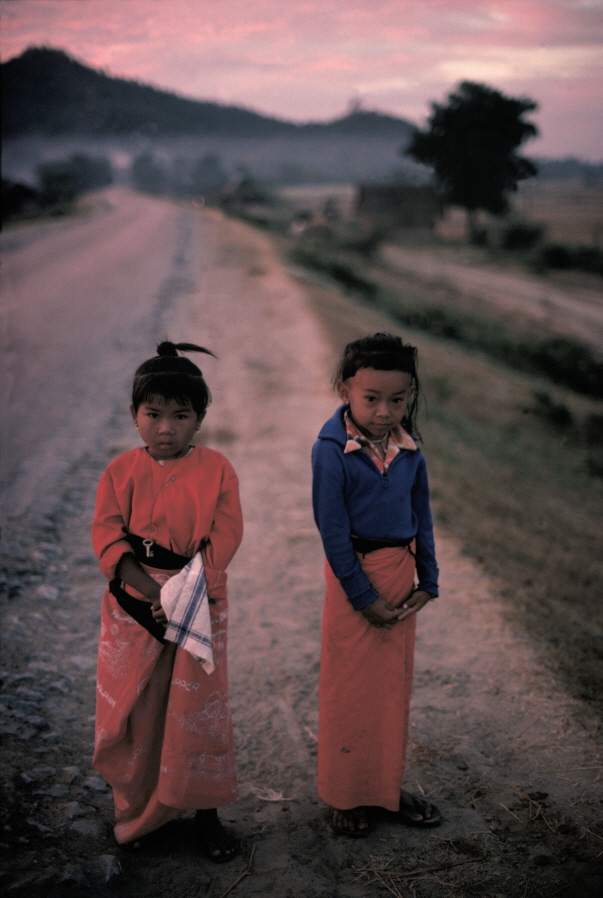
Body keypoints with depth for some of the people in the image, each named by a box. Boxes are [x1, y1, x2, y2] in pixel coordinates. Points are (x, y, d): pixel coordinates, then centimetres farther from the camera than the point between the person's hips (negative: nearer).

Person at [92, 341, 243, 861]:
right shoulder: (121, 472, -1)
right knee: (129, 710, 10)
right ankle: (137, 810, 31)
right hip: (133, 608, 1)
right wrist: (149, 587, -23)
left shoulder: (215, 469, -4)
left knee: (199, 710, 6)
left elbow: (225, 536, -10)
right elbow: (108, 536, -9)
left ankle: (205, 813, 24)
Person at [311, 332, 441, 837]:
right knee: (349, 689, 6)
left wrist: (428, 581, 4)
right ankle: (345, 795, 23)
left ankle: (387, 788, 31)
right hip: (354, 572, -5)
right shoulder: (332, 451, -16)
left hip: (400, 571, 5)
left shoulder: (409, 450, -1)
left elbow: (422, 516, 7)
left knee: (395, 684, 14)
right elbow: (333, 530, -15)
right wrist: (363, 595, -14)